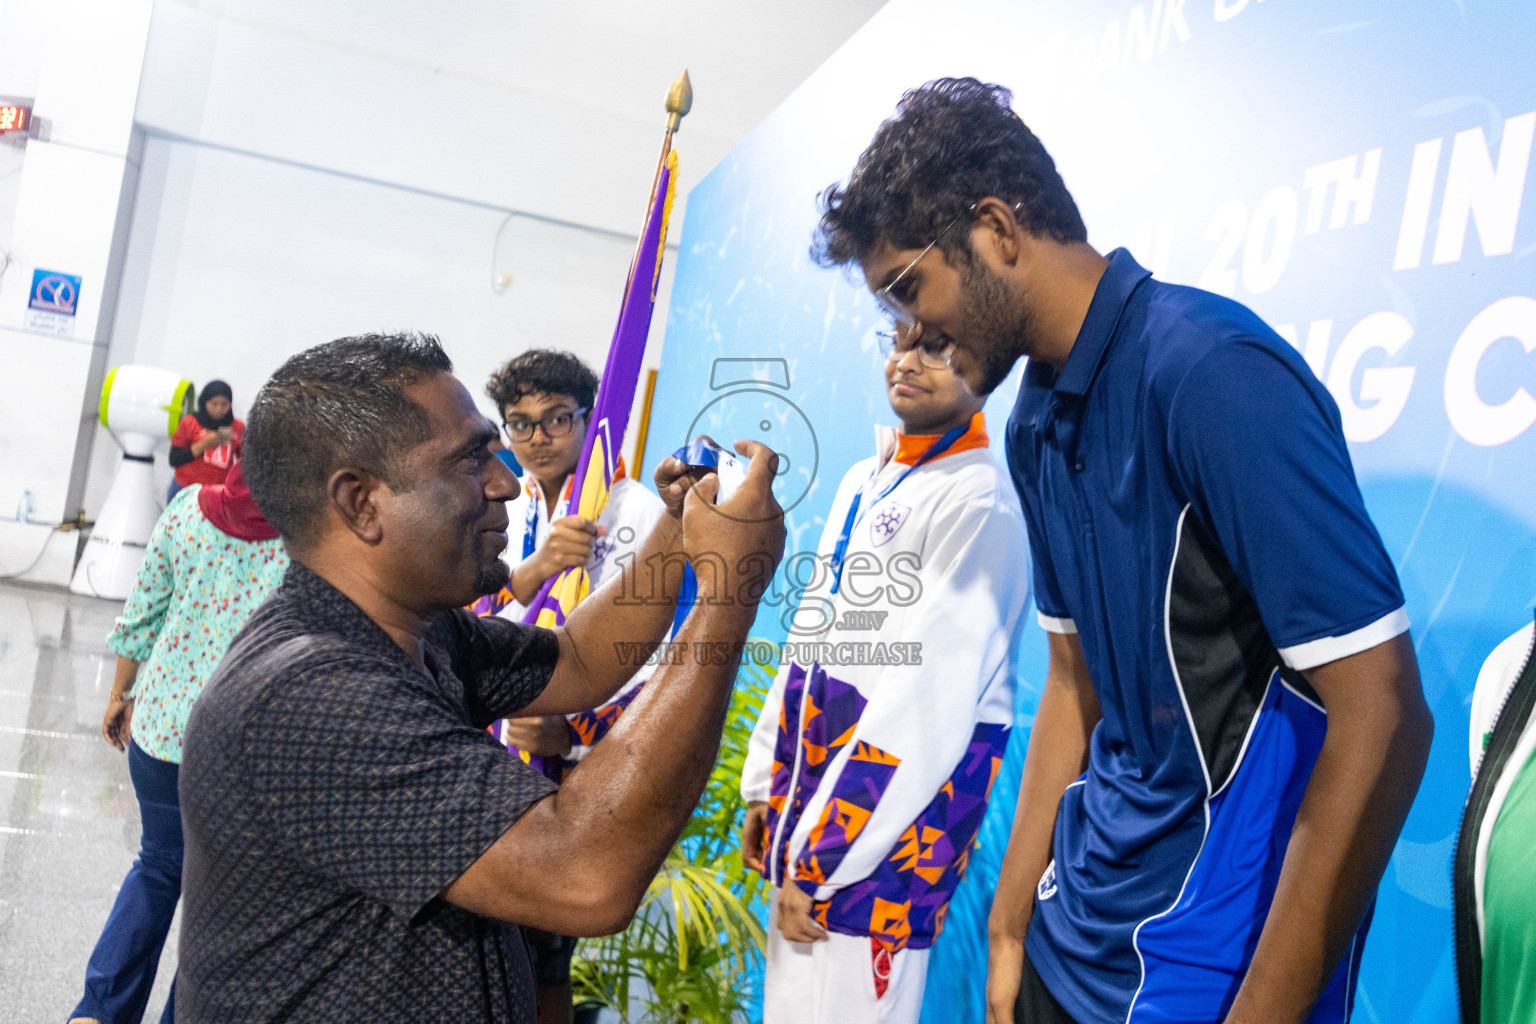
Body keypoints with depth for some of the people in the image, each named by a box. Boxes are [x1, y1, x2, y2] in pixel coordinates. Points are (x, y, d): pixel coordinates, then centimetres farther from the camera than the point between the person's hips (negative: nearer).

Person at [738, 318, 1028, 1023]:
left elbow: (926, 703, -19)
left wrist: (821, 860, -16)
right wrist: (767, 788, 14)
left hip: (892, 811, -8)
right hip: (815, 798, 8)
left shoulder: (979, 500, -14)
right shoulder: (865, 482, 12)